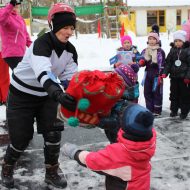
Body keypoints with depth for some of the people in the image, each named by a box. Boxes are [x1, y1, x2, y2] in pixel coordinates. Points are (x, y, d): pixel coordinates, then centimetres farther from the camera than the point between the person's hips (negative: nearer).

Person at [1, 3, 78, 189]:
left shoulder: (70, 50, -8)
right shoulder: (41, 44, -31)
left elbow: (70, 76, -11)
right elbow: (43, 73, -48)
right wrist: (58, 94, -64)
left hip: (47, 95, 6)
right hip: (22, 95, -5)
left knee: (53, 133, -3)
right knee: (21, 137, 1)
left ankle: (51, 173, 19)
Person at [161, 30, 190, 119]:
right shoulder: (172, 50, 6)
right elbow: (168, 63, 5)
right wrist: (165, 73, -7)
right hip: (174, 76, 4)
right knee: (174, 94, 12)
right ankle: (174, 110, 24)